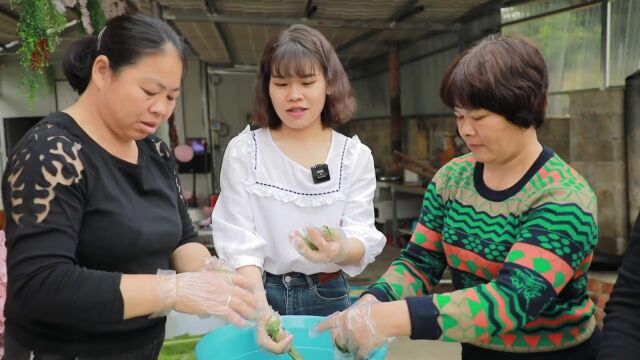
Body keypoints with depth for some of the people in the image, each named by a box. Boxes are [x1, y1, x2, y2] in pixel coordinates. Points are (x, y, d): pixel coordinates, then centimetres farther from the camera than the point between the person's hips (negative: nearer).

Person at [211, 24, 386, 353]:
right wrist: (260, 309, -26)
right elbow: (238, 242, -12)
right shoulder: (243, 151, -7)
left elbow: (363, 242, -11)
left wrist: (341, 249, -33)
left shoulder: (355, 156, -4)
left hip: (327, 297, 1)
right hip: (260, 294, -1)